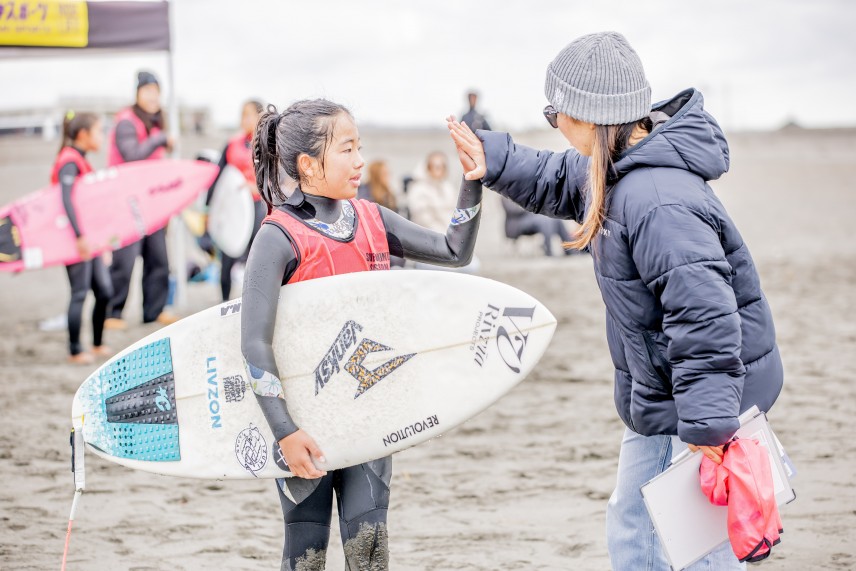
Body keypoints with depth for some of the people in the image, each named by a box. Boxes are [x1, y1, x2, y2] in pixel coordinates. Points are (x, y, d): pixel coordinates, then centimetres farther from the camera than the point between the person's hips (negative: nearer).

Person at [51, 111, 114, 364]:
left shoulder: (80, 161, 15)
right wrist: (79, 236, -29)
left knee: (104, 290, 10)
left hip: (88, 238, 9)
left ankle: (98, 345, 21)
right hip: (75, 239, -9)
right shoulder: (69, 162, -14)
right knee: (80, 293, -4)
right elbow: (66, 199, -23)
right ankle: (75, 351, 3)